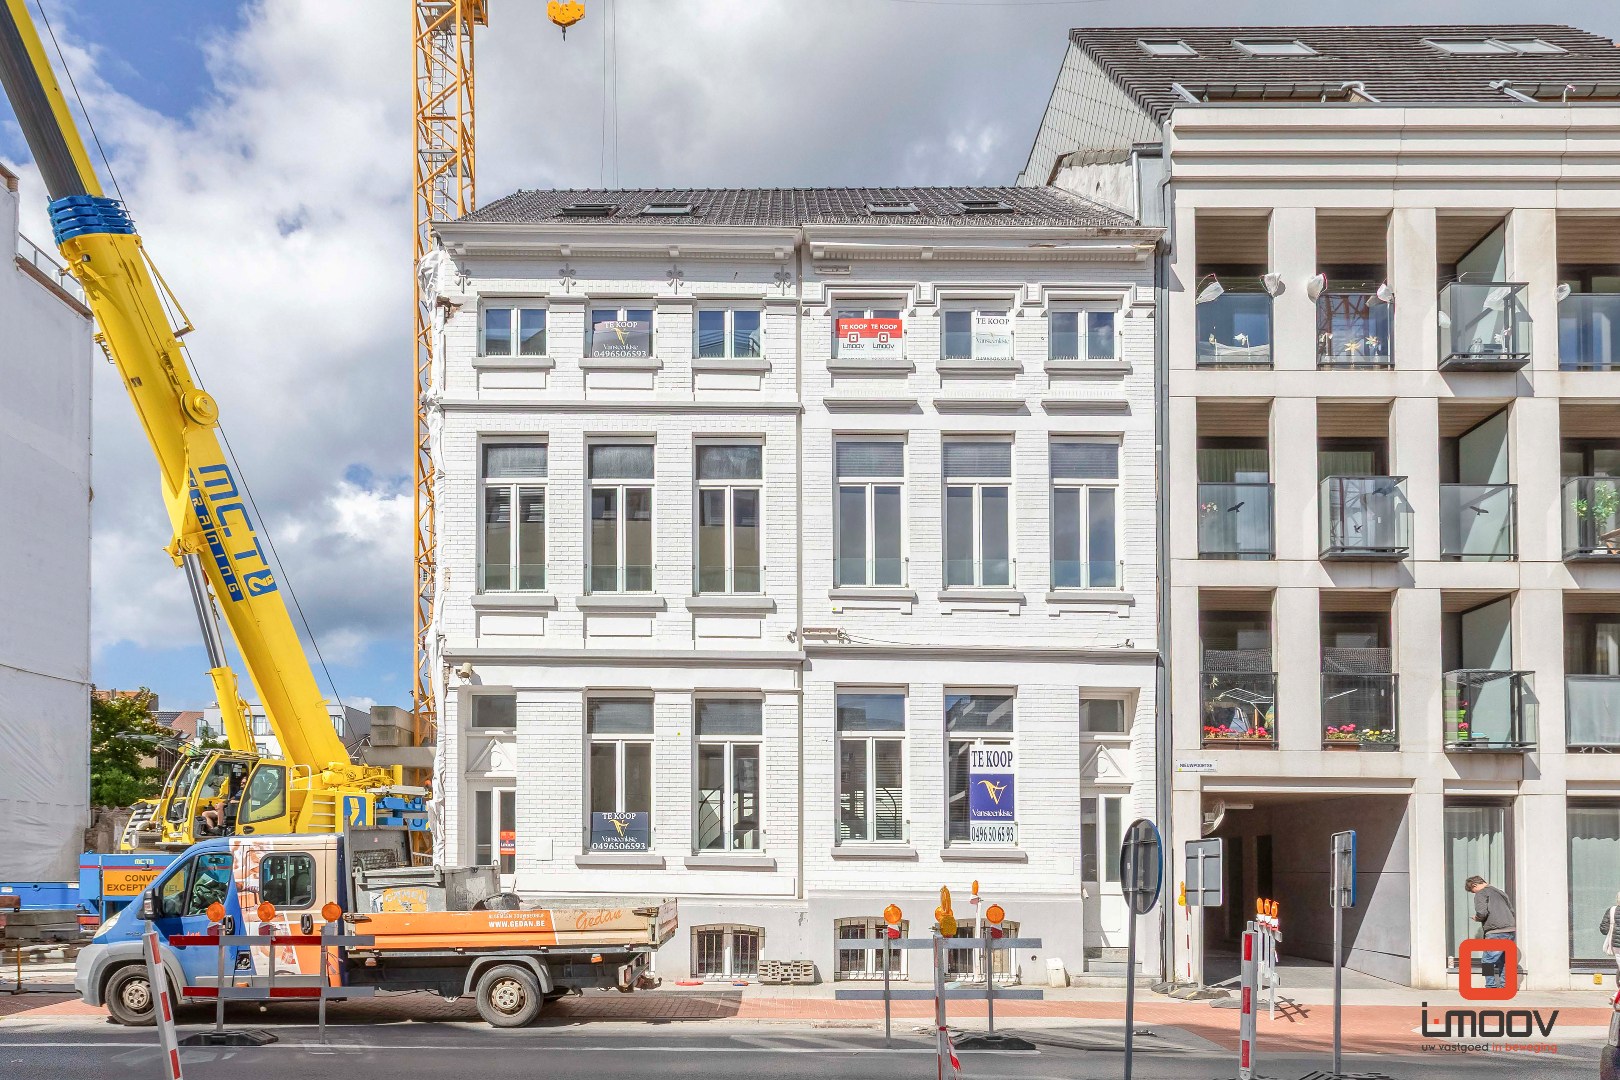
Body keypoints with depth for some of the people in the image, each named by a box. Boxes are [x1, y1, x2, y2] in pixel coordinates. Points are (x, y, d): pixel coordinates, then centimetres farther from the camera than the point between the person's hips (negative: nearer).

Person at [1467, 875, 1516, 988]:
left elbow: (1482, 912, -15)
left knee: (1487, 961, -3)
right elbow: (1512, 911, 26)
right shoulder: (1500, 892, 25)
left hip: (1496, 933, -8)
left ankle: (1491, 987, -9)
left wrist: (1477, 918, 5)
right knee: (1502, 961, 15)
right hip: (1511, 930, 8)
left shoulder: (1481, 894, 0)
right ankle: (1504, 986, 13)